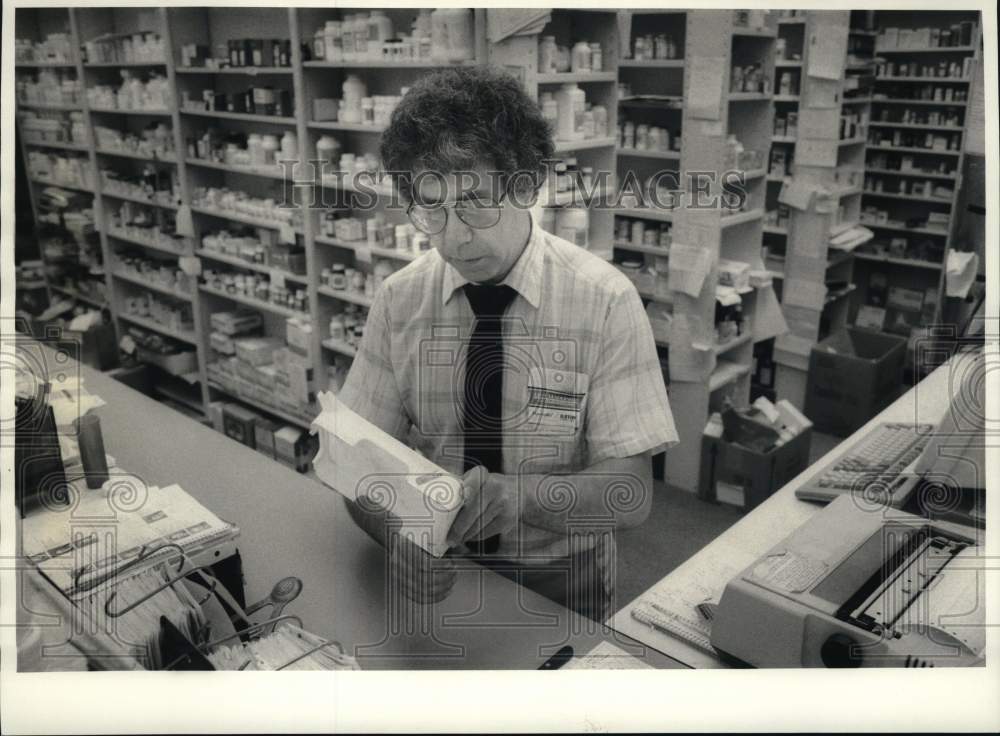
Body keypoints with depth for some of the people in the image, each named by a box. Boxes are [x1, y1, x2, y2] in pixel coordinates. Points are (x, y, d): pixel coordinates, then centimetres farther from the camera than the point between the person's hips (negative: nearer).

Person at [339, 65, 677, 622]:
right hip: (435, 575, 2)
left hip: (561, 581, -1)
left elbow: (631, 492, -14)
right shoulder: (400, 299, -4)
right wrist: (398, 533, -26)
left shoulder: (606, 301, -12)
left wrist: (518, 493, -31)